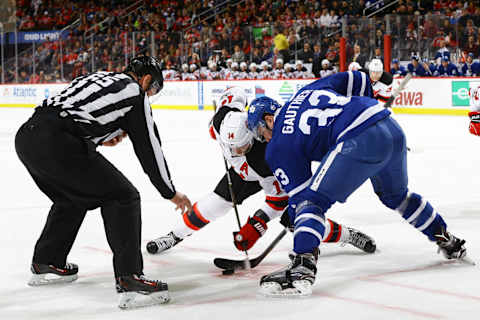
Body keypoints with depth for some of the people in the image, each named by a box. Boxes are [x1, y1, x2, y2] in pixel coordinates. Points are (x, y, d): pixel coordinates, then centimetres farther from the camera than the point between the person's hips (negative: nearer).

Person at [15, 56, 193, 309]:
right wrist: (171, 193, 19)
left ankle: (45, 263, 43)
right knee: (122, 197, 1)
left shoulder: (96, 78, 29)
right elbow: (148, 147, 10)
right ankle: (129, 280, -9)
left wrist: (99, 139, 34)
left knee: (71, 198, 32)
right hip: (57, 144, -8)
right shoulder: (134, 92, 9)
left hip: (25, 136, 8)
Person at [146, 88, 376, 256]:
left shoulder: (267, 158, -44)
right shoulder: (223, 120, -33)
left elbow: (278, 198, -32)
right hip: (244, 172, 5)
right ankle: (175, 236, 10)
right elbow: (235, 92, -10)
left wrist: (255, 226, -36)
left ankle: (347, 235, 7)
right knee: (215, 203, -7)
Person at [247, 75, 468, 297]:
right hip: (393, 129, 8)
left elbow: (298, 193, 10)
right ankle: (446, 241, 45)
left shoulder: (279, 147, 9)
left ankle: (302, 268, -21)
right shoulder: (308, 90, 26)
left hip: (360, 143, -8)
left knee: (312, 200, -3)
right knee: (396, 195, 33)